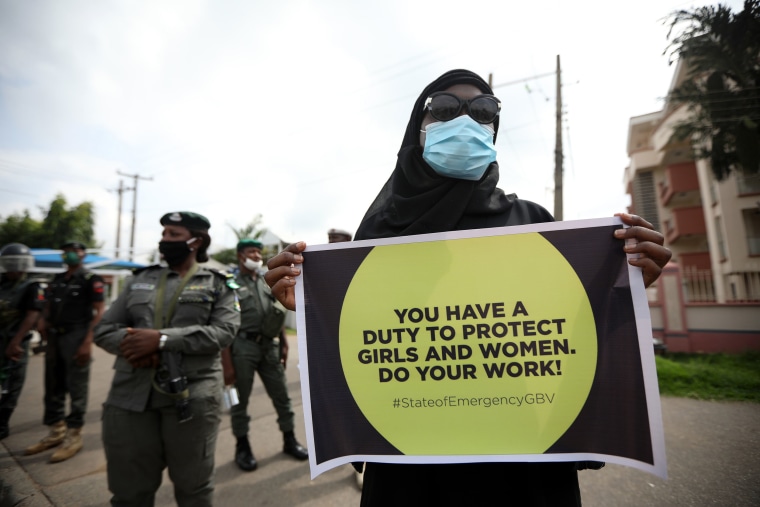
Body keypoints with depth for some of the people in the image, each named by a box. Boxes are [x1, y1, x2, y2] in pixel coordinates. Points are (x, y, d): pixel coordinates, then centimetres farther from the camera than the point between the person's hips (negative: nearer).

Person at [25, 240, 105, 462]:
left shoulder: (90, 280, -7)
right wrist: (43, 322, 2)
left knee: (76, 389, -1)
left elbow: (99, 312, -13)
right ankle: (56, 431, 26)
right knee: (53, 387, 14)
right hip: (54, 337, 7)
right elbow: (48, 306, 23)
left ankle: (74, 435, 9)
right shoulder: (56, 279, 15)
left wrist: (87, 342, -19)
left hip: (76, 337, -7)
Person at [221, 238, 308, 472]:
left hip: (269, 346, 4)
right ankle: (242, 446, 27)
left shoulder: (268, 283, 14)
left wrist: (284, 344, 10)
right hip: (243, 346, -4)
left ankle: (289, 440, 25)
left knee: (282, 396, 9)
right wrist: (227, 363, -11)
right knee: (240, 399, 9)